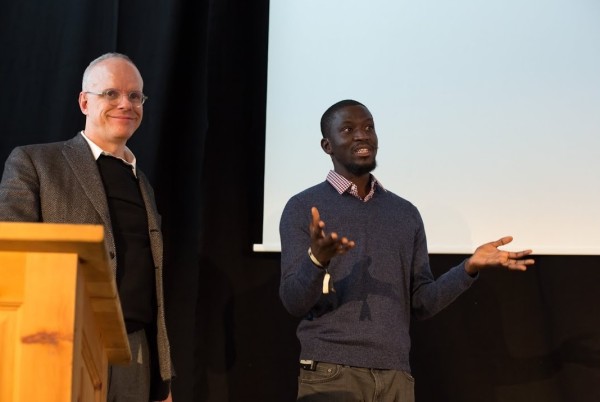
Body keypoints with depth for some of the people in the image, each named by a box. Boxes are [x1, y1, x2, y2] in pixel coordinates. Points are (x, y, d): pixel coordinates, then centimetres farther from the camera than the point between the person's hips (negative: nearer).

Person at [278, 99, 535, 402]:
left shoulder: (406, 213, 11)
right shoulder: (303, 208, 0)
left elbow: (421, 303, 10)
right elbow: (293, 302, -7)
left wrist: (469, 268, -5)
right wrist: (317, 259, -25)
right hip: (330, 373, -3)